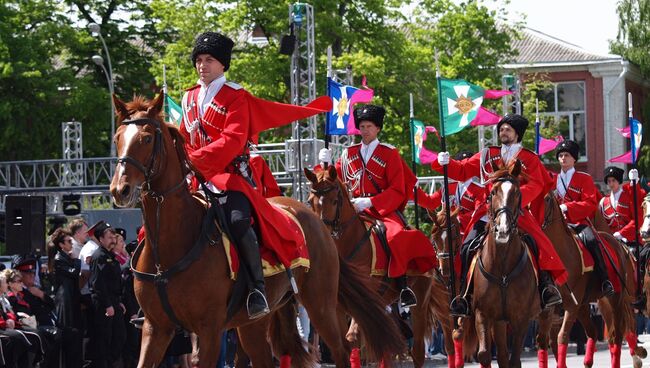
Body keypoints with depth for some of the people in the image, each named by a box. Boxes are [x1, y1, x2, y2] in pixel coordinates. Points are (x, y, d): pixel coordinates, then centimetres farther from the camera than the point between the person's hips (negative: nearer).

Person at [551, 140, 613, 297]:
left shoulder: (584, 179, 7)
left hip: (579, 223, -4)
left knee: (590, 240, -33)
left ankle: (604, 281, -31)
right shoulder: (553, 179, 20)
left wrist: (566, 207, -17)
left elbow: (590, 204, -6)